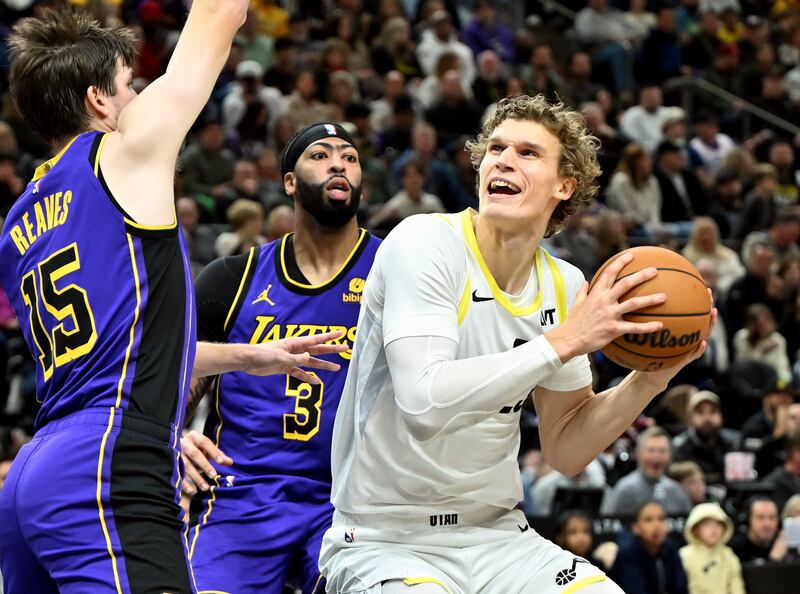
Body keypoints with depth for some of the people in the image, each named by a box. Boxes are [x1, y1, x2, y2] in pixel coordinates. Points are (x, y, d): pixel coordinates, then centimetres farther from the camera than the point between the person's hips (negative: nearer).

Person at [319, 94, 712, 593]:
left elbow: (564, 451, 11)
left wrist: (649, 380, -4)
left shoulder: (564, 286, 5)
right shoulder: (425, 243, -14)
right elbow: (424, 404, -29)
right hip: (386, 542, -6)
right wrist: (565, 340, -24)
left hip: (497, 535, 6)